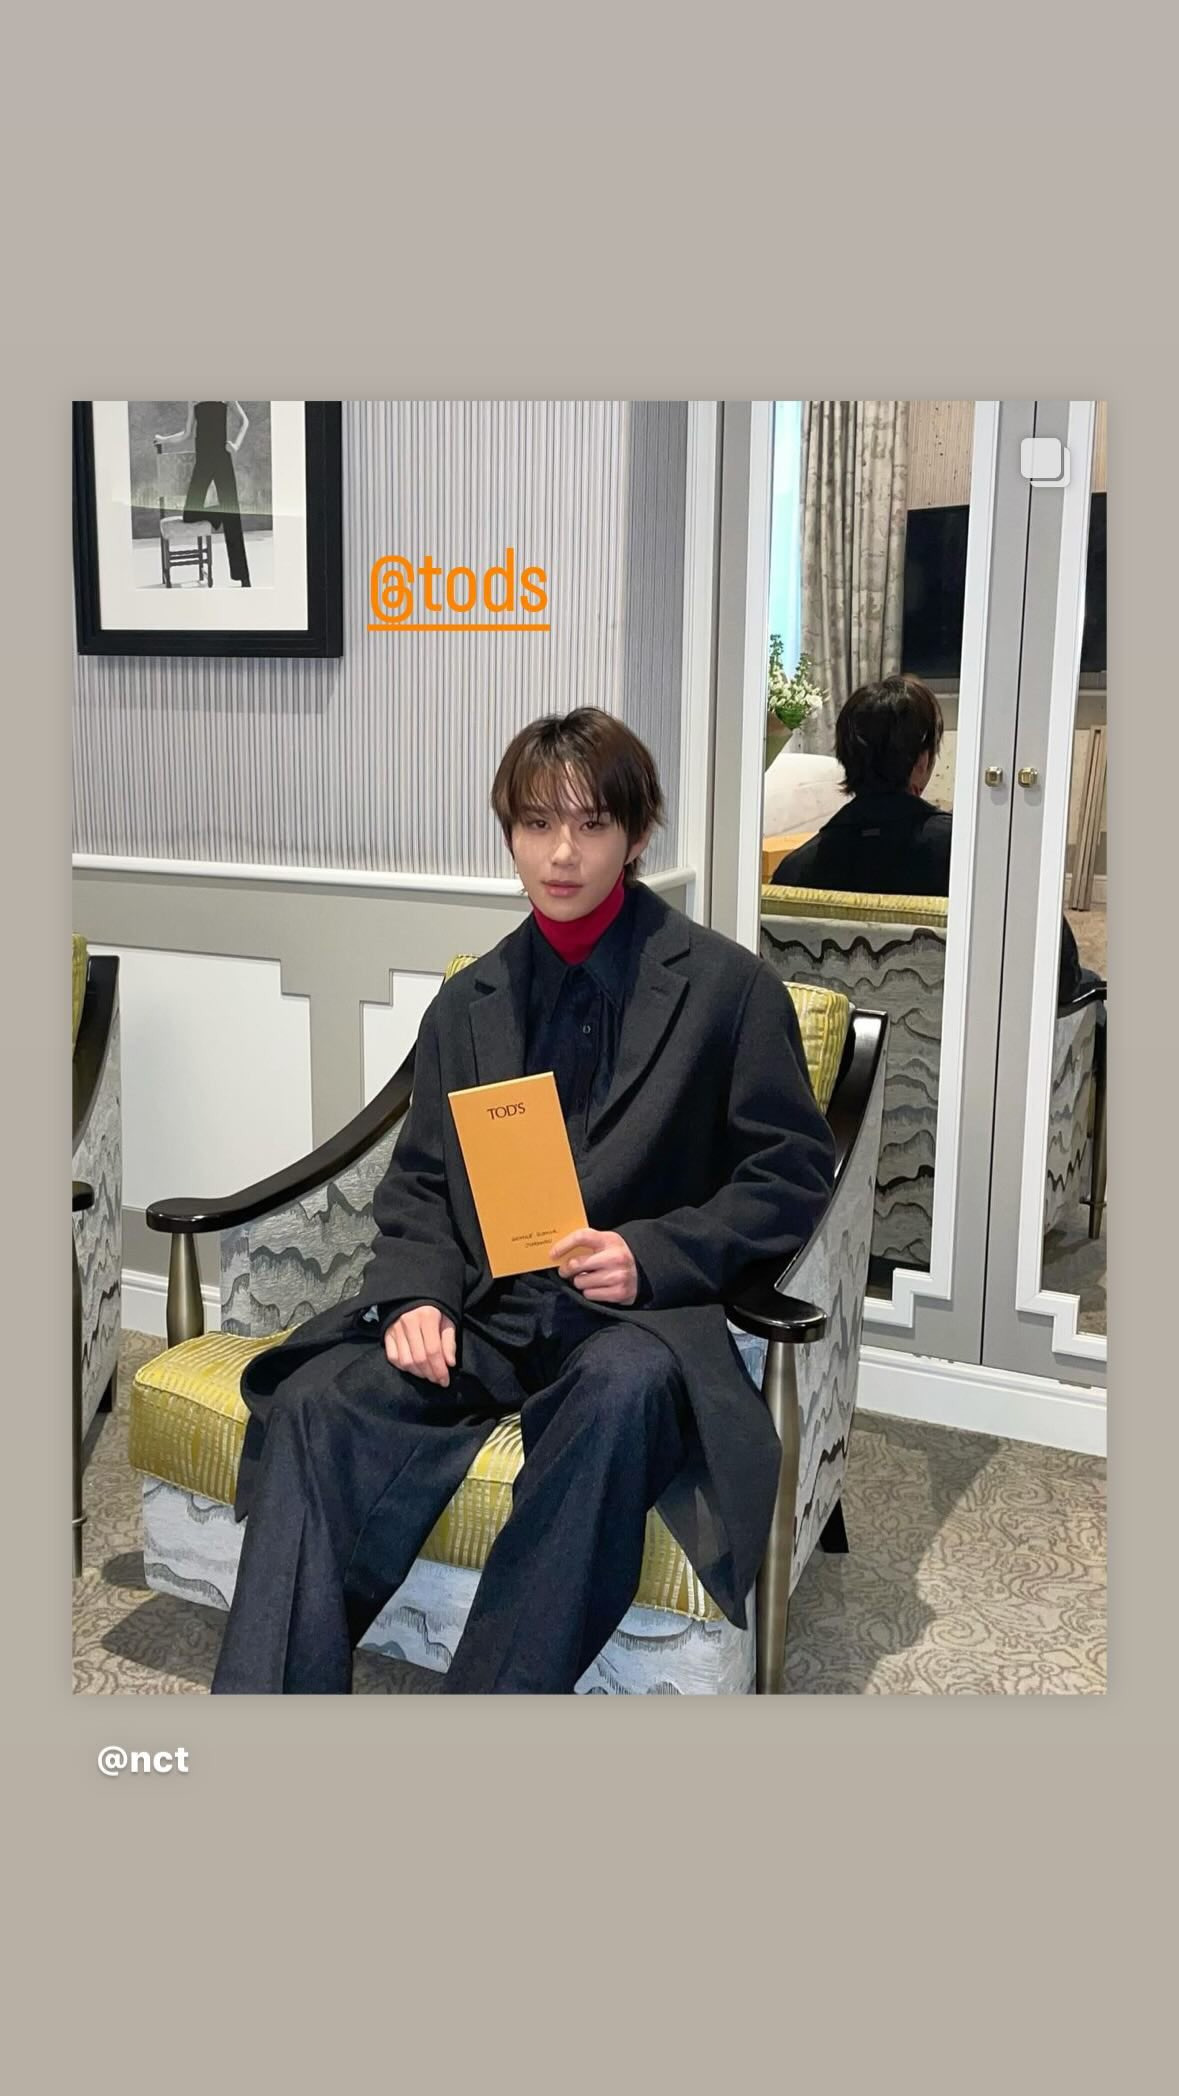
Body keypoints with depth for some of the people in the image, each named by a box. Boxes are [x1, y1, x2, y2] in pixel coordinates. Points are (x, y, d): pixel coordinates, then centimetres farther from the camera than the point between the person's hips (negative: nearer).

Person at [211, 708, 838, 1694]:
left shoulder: (728, 985, 2)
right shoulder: (468, 1002, 15)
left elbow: (794, 1172, 1)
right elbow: (419, 1184, 15)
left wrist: (651, 1254, -14)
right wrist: (417, 1296, -6)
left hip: (635, 1313, -3)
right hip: (480, 1308, 4)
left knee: (625, 1386, -38)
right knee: (316, 1402, -24)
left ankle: (496, 1696, -29)